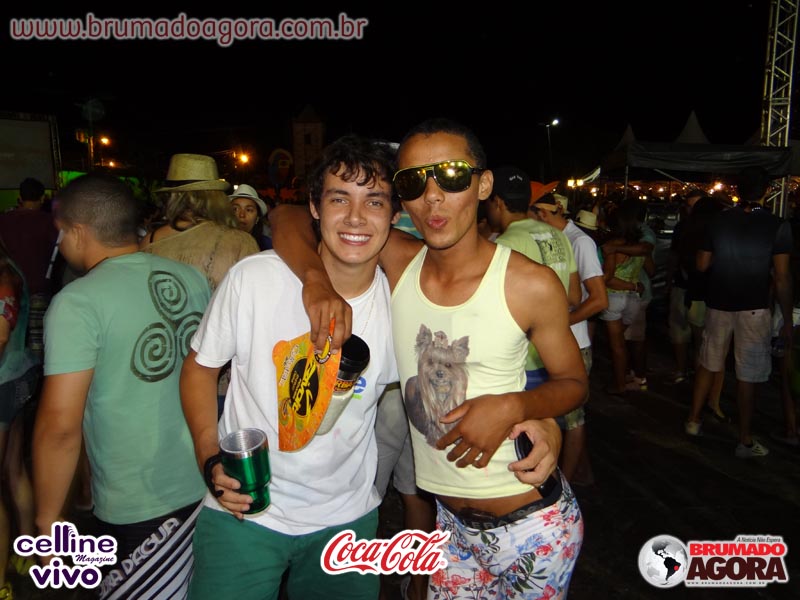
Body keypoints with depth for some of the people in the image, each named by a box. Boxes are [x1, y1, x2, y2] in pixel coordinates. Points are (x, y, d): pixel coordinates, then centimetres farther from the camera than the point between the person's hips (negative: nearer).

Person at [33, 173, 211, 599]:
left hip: (137, 511, -5)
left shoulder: (77, 303, -16)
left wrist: (48, 517, -5)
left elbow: (60, 425, -19)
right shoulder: (192, 278, 1)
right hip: (207, 486, 6)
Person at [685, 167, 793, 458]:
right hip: (754, 308, -3)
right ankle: (745, 441, 14)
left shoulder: (719, 220, 0)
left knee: (708, 364, 16)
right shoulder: (778, 226, -8)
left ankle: (694, 420, 27)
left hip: (718, 303, 3)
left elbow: (702, 265, 6)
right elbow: (782, 278, -10)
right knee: (747, 374, 4)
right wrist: (787, 320, -4)